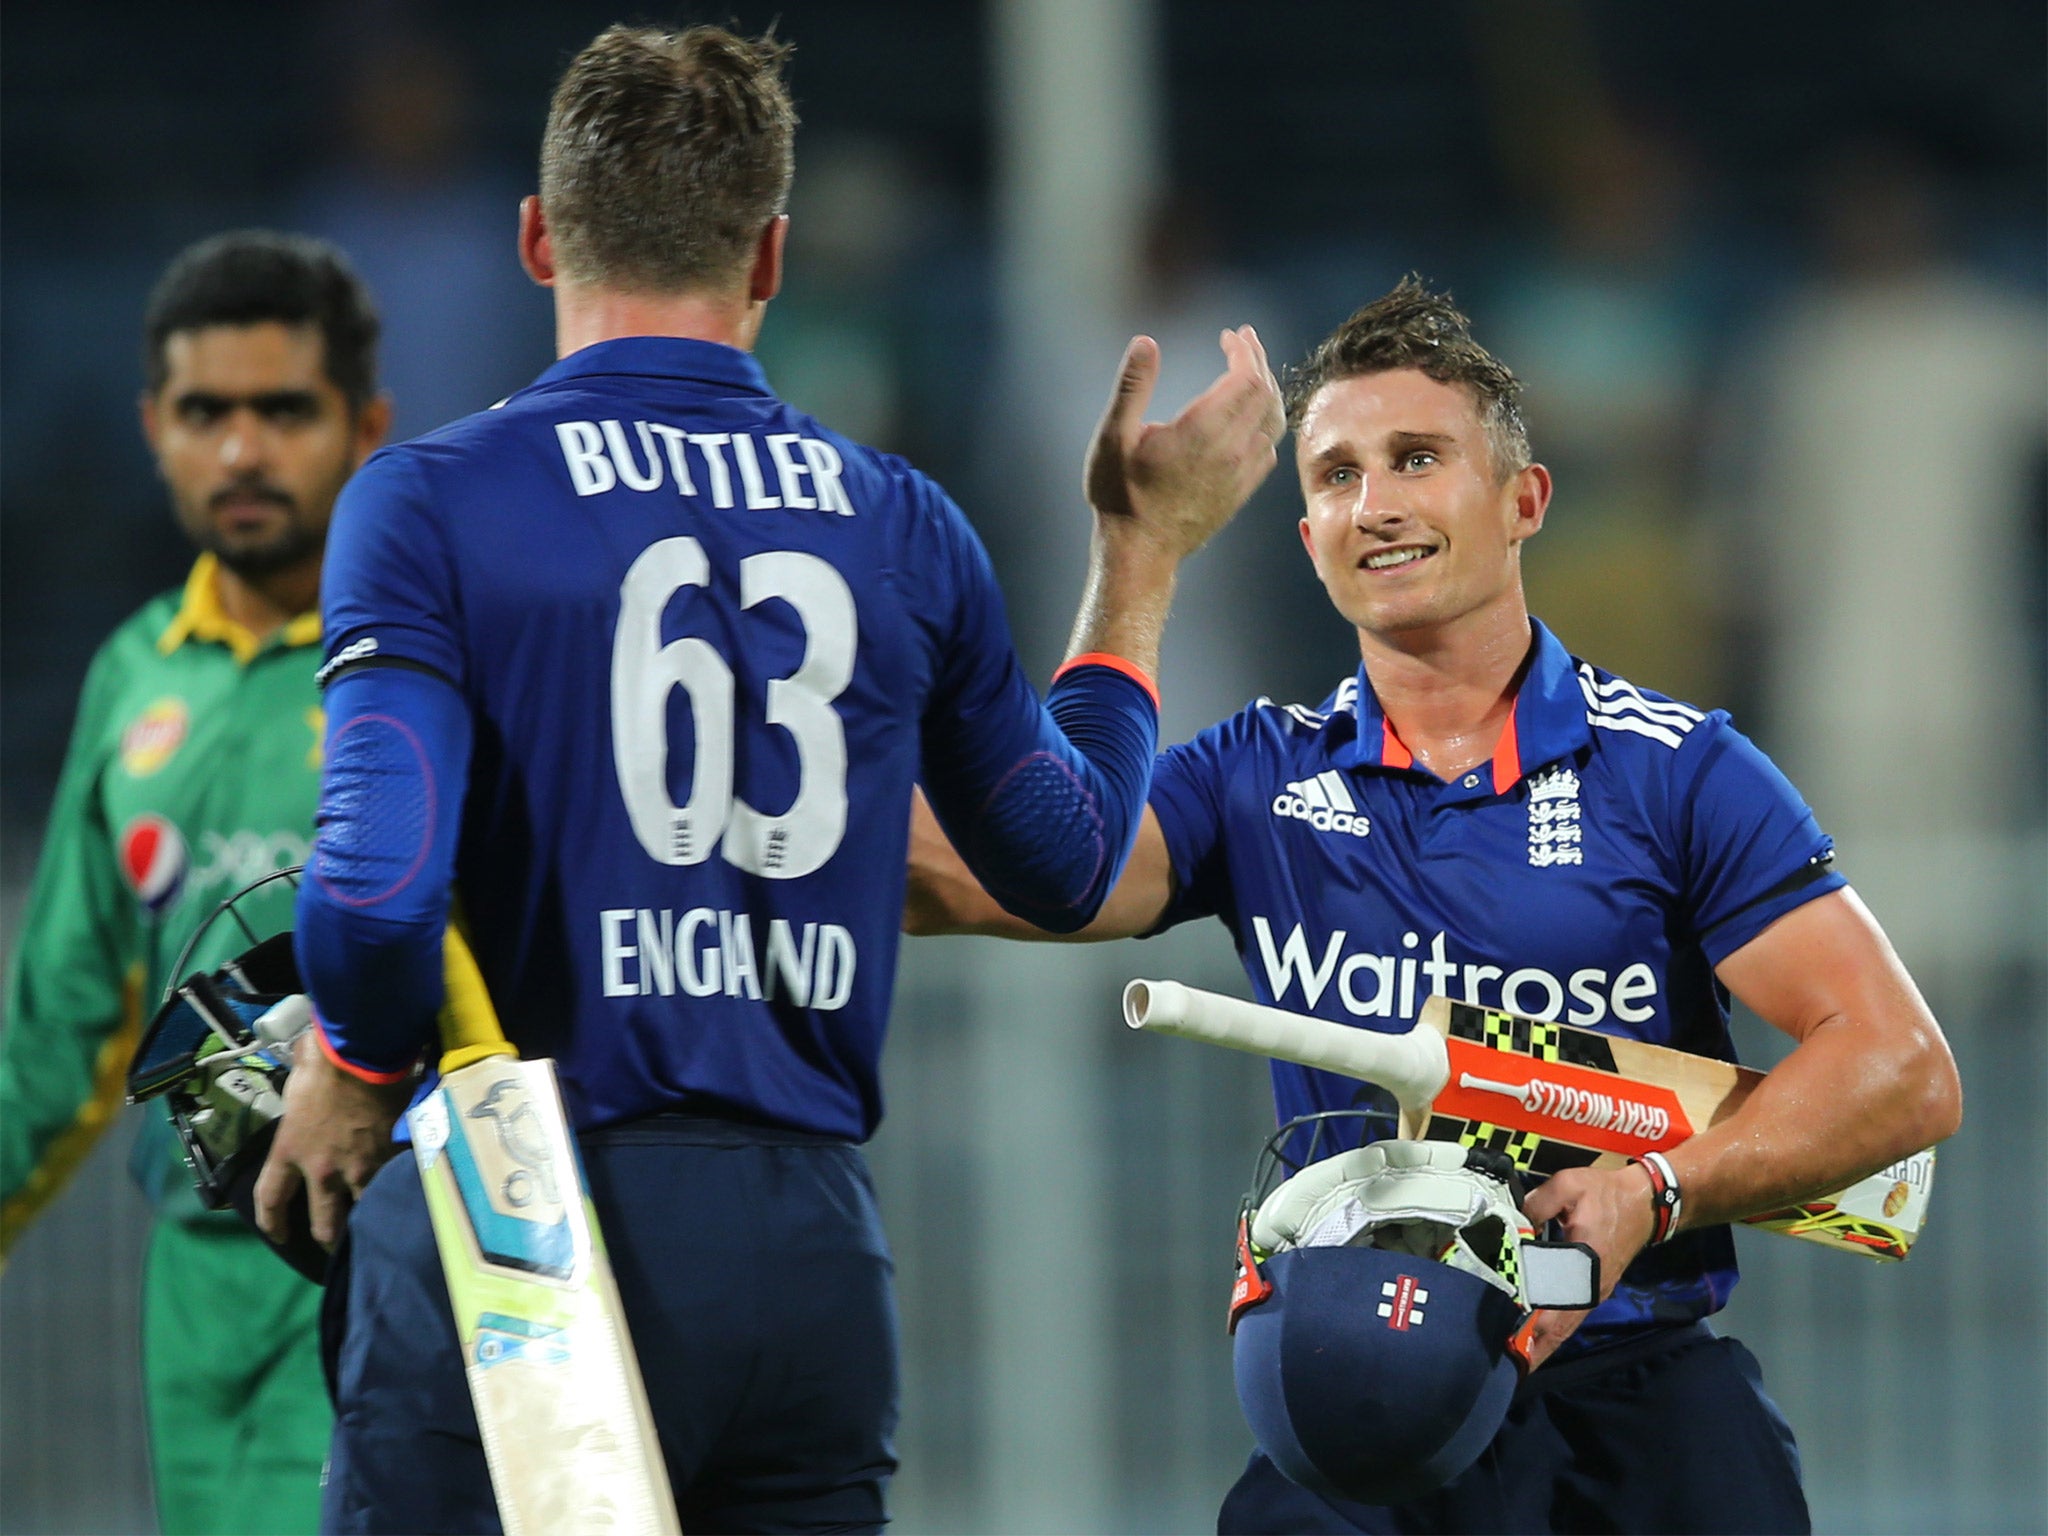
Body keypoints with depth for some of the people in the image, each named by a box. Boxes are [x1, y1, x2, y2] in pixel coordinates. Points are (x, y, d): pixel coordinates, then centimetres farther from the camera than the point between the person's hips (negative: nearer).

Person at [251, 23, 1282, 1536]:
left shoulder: (431, 500, -5)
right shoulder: (901, 525, 8)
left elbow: (379, 881, -17)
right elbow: (1068, 868, 22)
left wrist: (348, 1073, 4)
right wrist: (1147, 552, 32)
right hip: (809, 1237, 4)